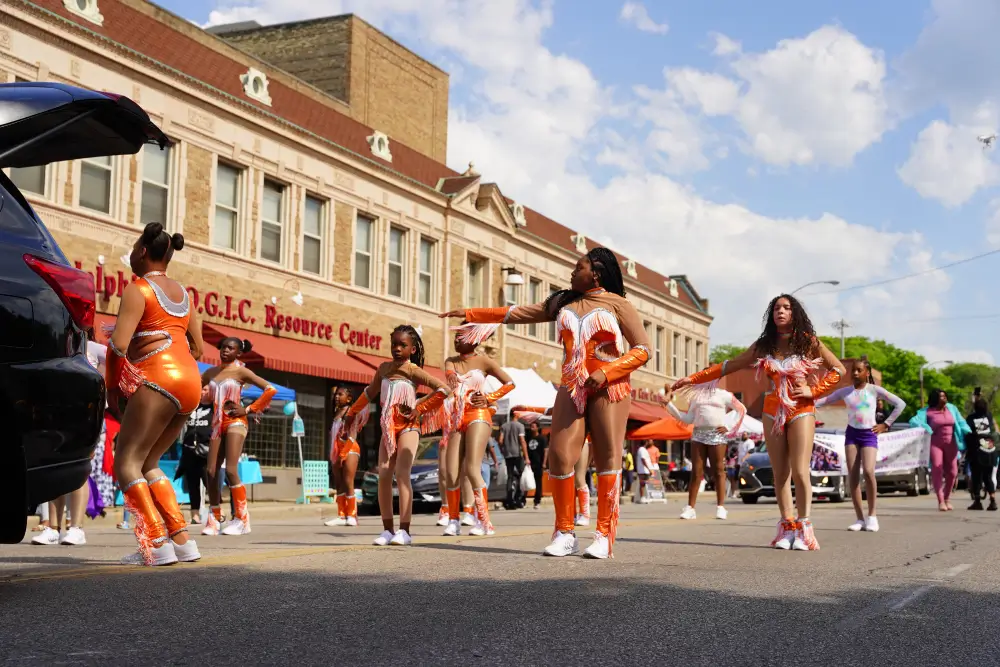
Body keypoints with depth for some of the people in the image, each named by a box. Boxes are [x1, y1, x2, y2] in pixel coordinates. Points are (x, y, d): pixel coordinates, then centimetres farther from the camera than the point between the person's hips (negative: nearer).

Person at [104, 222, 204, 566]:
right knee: (148, 463, 16)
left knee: (126, 463, -4)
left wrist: (112, 390, -1)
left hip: (158, 380, -8)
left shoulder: (138, 289, -4)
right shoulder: (182, 292, 19)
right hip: (190, 381, 8)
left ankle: (156, 545, -16)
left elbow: (118, 346, -12)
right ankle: (182, 539, 8)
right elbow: (197, 346, 21)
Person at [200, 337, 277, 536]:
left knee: (230, 470, -16)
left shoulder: (241, 371, -2)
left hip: (235, 422, -5)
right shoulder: (211, 372, 14)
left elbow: (270, 389, -8)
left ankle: (241, 518, -9)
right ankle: (214, 519, 8)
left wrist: (249, 410, -8)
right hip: (217, 423, 5)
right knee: (212, 472, -1)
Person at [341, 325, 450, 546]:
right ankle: (388, 529, 2)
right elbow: (370, 393, 26)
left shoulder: (413, 370, -7)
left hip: (408, 426, -6)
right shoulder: (384, 368, 11)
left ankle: (404, 531, -19)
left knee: (401, 473, -17)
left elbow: (444, 389, -16)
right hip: (388, 428, 6)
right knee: (383, 476, -3)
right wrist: (351, 414, 29)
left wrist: (420, 409, -13)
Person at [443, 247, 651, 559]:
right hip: (571, 389, 4)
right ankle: (564, 533, -2)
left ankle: (604, 536, -7)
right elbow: (517, 313, 19)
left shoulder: (617, 304, 4)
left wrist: (606, 372, -15)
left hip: (608, 389, -4)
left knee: (608, 457, -9)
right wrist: (470, 314, 16)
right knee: (560, 457, -8)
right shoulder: (563, 303, 19)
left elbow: (642, 349, -2)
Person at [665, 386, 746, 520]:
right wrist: (669, 403, 5)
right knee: (697, 472, -2)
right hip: (698, 435, 3)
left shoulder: (723, 394, 7)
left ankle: (720, 507, -4)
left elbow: (741, 409, 7)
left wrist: (730, 429, -2)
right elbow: (688, 419, 10)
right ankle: (690, 507, -5)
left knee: (718, 471, -3)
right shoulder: (695, 396, 16)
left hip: (717, 435, -3)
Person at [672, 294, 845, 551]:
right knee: (780, 474, 2)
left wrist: (813, 390, -7)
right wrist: (693, 378, 6)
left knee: (800, 472, -11)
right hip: (773, 411, 3)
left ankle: (803, 529, -4)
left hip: (801, 411, -3)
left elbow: (838, 369, 4)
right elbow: (727, 366, 10)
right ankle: (787, 528, 6)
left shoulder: (808, 342, 1)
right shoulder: (763, 346, 8)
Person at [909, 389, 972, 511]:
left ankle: (947, 498, 26)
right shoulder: (927, 412, -4)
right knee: (937, 470, -14)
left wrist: (968, 432, -8)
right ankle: (940, 501, -10)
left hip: (950, 443, 4)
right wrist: (924, 428, -31)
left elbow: (961, 422, 10)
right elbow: (914, 421, -13)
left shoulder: (951, 408, 9)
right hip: (935, 443, -4)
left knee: (952, 471, 5)